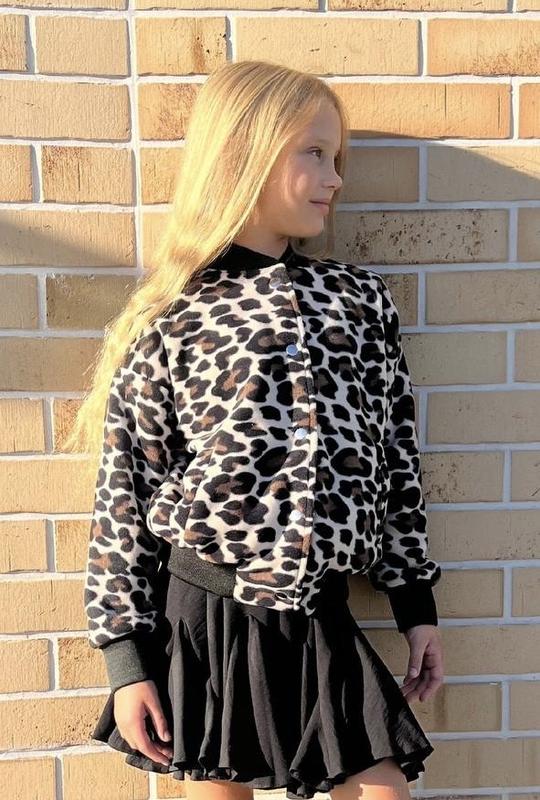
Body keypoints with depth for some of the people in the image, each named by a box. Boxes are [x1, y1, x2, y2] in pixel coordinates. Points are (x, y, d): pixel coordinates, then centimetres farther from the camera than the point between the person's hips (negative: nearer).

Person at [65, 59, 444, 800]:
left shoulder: (363, 299, 4)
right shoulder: (168, 322, -5)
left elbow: (396, 458, 8)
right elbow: (124, 491, -4)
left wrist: (417, 603, 10)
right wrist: (127, 655, -4)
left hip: (325, 625, 3)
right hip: (202, 622, -2)